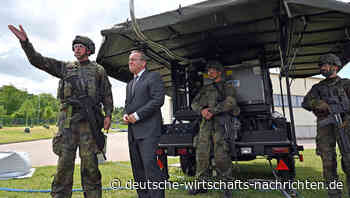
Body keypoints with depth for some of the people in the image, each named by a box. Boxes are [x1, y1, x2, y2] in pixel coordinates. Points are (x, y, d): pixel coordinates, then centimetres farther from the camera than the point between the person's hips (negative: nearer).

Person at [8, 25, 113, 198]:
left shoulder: (99, 70, 13)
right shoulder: (65, 68, 19)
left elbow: (107, 95, 9)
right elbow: (38, 61, 14)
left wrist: (108, 115, -3)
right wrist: (25, 41, 2)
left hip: (89, 120, -2)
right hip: (68, 120, 2)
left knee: (89, 162, 0)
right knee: (64, 161, 0)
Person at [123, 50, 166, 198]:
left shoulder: (153, 77, 1)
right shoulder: (130, 84, 26)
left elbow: (158, 100, -11)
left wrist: (137, 115, -14)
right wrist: (126, 115, 5)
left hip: (148, 129, -7)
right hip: (133, 132, 8)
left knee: (149, 164, -14)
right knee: (137, 168, 9)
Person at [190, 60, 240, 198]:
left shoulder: (228, 86, 10)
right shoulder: (205, 89, 25)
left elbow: (230, 102, -8)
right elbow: (194, 103, 14)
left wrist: (213, 111, -15)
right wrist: (202, 110, -8)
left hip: (221, 123, -5)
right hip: (205, 123, 5)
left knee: (221, 155, -10)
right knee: (201, 154, 0)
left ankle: (226, 186, 5)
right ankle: (202, 184, 10)